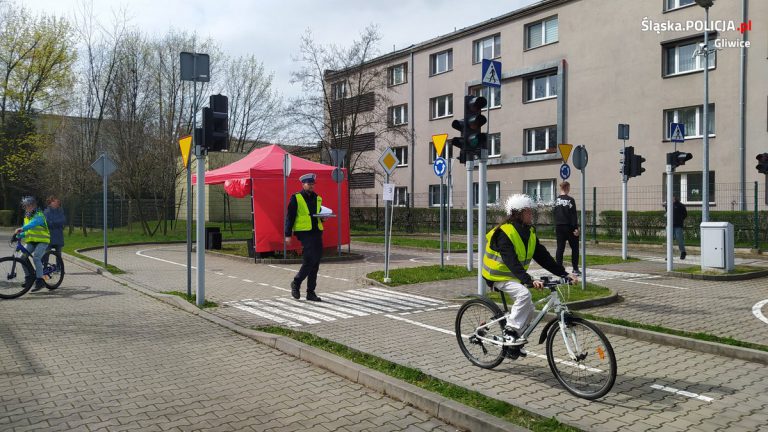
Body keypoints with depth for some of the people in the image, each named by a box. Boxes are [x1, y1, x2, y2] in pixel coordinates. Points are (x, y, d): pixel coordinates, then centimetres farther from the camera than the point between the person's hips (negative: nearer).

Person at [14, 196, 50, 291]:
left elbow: (33, 223, -32)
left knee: (36, 257, -25)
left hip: (42, 240, -7)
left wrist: (22, 229, -48)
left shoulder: (39, 215, -10)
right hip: (31, 241, 7)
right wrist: (19, 235, -4)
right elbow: (26, 230, 16)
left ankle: (40, 281, -22)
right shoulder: (26, 216, 15)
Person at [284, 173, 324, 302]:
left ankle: (311, 292, 14)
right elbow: (289, 217, -4)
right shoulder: (296, 198, -2)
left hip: (317, 232, 6)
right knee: (311, 259, -15)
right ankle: (296, 283, 6)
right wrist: (288, 234, -10)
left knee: (315, 263, 6)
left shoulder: (318, 198, 16)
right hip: (304, 232, -6)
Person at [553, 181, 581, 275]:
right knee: (574, 248, 6)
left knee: (560, 248, 7)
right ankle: (575, 269, 5)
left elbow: (555, 214, 9)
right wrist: (576, 228, -13)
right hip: (569, 227, -5)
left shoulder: (556, 200, 5)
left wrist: (556, 226, 15)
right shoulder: (570, 200, -11)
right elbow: (573, 215, -13)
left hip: (559, 227, 5)